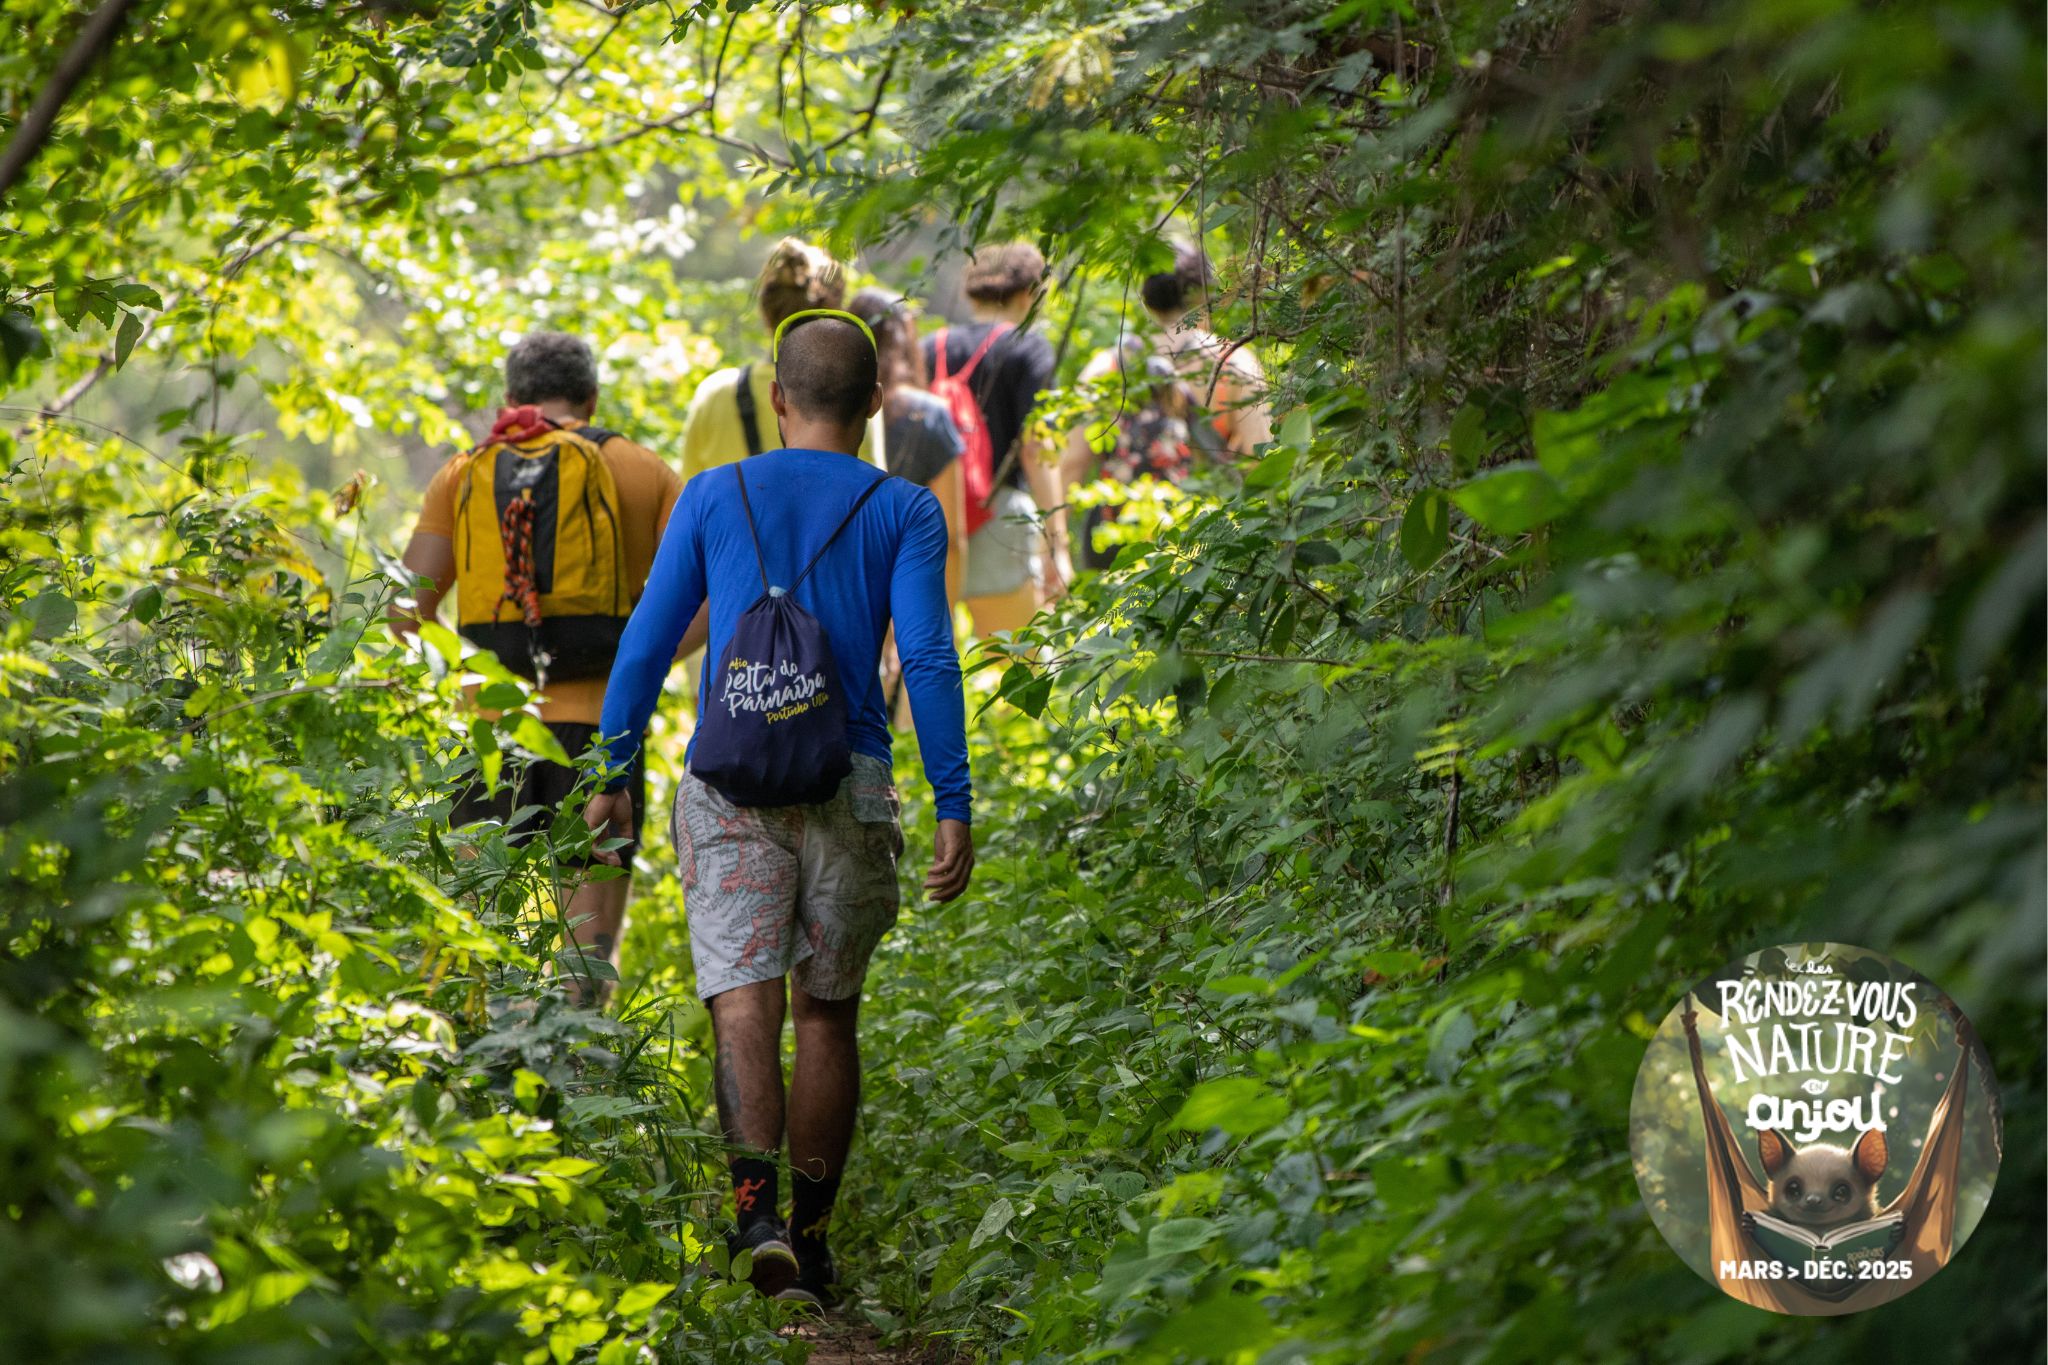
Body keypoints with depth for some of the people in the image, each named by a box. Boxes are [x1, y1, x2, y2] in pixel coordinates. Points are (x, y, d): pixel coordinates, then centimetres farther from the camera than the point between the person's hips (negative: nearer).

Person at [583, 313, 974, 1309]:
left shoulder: (714, 496, 9)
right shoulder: (904, 512, 5)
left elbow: (647, 642, 6)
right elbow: (927, 658, -5)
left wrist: (614, 773, 14)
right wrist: (953, 809, -6)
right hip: (850, 784, 1)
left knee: (743, 994, -9)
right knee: (827, 1011, 12)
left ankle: (757, 1204, -31)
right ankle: (811, 1236, 16)